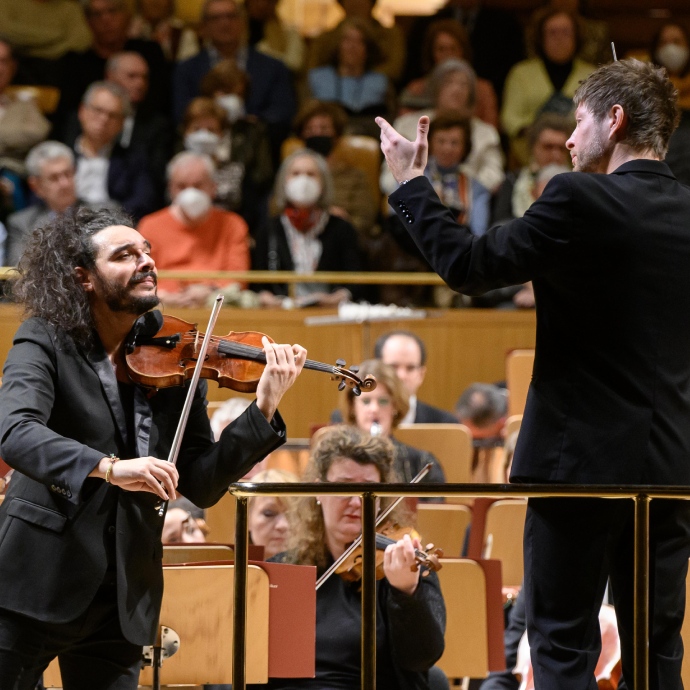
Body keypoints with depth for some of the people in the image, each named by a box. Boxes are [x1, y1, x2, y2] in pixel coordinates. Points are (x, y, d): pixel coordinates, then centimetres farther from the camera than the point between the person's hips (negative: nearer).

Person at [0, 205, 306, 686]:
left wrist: (264, 411, -11)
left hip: (124, 601, 3)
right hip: (41, 578, -3)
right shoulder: (45, 341, -4)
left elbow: (201, 487, 1)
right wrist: (108, 467, -37)